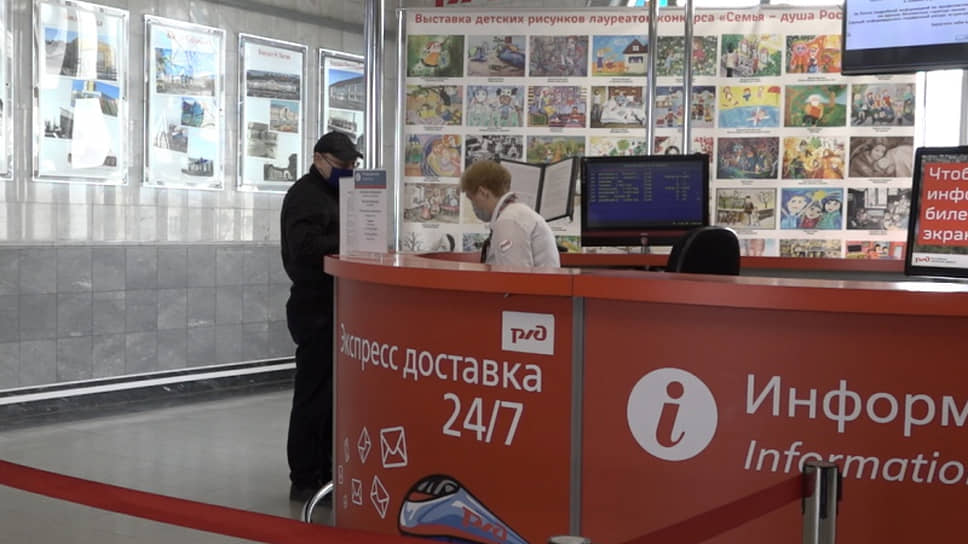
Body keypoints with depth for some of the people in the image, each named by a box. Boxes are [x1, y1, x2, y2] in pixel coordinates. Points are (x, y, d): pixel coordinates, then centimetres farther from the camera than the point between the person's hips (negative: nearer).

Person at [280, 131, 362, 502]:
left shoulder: (334, 193, 19)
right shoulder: (305, 195, -12)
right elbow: (306, 246, -26)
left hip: (333, 308, 10)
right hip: (315, 309, -10)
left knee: (332, 392, 13)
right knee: (314, 395, -5)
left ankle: (326, 471, 22)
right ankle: (304, 480, 2)